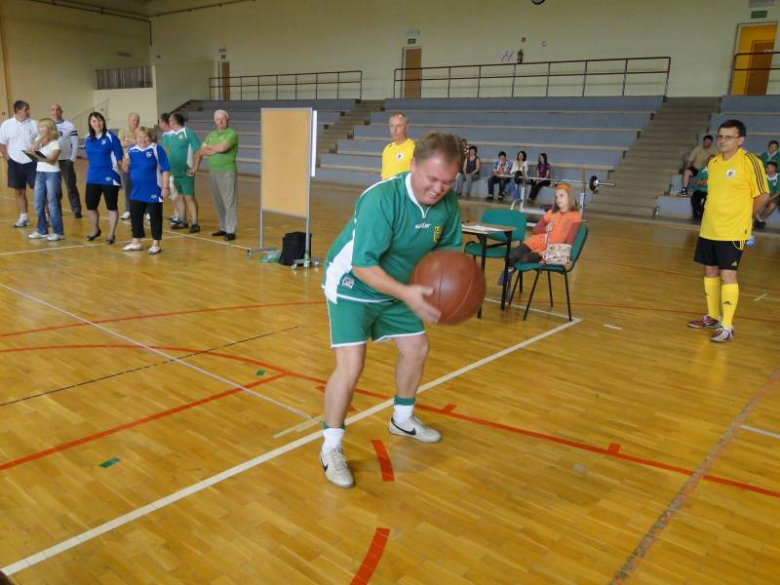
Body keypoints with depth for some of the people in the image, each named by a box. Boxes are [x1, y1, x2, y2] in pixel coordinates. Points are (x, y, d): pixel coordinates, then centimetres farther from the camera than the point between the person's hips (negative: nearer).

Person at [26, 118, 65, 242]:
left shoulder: (55, 143, -7)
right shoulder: (38, 140, 11)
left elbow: (52, 160, -18)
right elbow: (31, 149, -7)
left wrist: (39, 157, -34)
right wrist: (41, 138, -11)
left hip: (52, 174, -7)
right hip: (39, 174, 7)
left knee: (52, 203, -7)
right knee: (39, 204, 9)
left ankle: (58, 232, -2)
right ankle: (42, 230, 18)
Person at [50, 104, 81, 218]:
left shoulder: (69, 126, 0)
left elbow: (75, 144, 0)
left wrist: (72, 159, -7)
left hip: (66, 160, -2)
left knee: (71, 186, -1)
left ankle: (77, 211, 3)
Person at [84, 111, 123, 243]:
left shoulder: (111, 137, -9)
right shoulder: (89, 139, 7)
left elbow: (119, 158, -9)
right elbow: (89, 158, 16)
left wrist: (118, 167, -17)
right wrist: (90, 173, 15)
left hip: (109, 178, -5)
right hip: (93, 178, 6)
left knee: (111, 207, 4)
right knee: (90, 205, 9)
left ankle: (111, 234, 14)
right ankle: (96, 230, 31)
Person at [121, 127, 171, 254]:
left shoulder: (157, 149, -11)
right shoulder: (132, 150, 5)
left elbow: (165, 170, -12)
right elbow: (127, 170, 14)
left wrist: (165, 187, -15)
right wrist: (125, 164, -10)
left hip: (154, 191, -6)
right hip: (137, 191, 6)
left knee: (155, 217, 4)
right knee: (135, 216, 12)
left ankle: (156, 244, 14)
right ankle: (136, 242, 26)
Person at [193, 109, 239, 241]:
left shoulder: (231, 133, -7)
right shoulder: (211, 134, 15)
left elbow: (222, 147, -22)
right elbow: (201, 151, 14)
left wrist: (209, 147, -4)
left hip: (227, 171, -7)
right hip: (213, 171, 7)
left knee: (229, 201, -7)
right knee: (218, 202, 10)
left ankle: (231, 231, -7)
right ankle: (223, 228, 18)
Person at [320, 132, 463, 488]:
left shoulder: (447, 202, -13)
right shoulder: (382, 199, -34)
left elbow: (447, 247, 2)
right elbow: (363, 265, -35)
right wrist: (406, 293, -46)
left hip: (396, 287, 7)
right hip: (352, 286, -7)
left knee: (417, 349, 15)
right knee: (350, 366, -18)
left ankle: (402, 419, 42)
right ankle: (331, 448, 4)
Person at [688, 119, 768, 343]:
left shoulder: (750, 161, -11)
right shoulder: (713, 162, 8)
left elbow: (762, 195, -7)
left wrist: (741, 215, 3)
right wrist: (716, 214, 11)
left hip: (732, 232, -7)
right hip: (708, 229, 7)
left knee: (727, 275, -6)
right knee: (710, 272, 13)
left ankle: (727, 327, 1)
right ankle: (713, 317, 28)